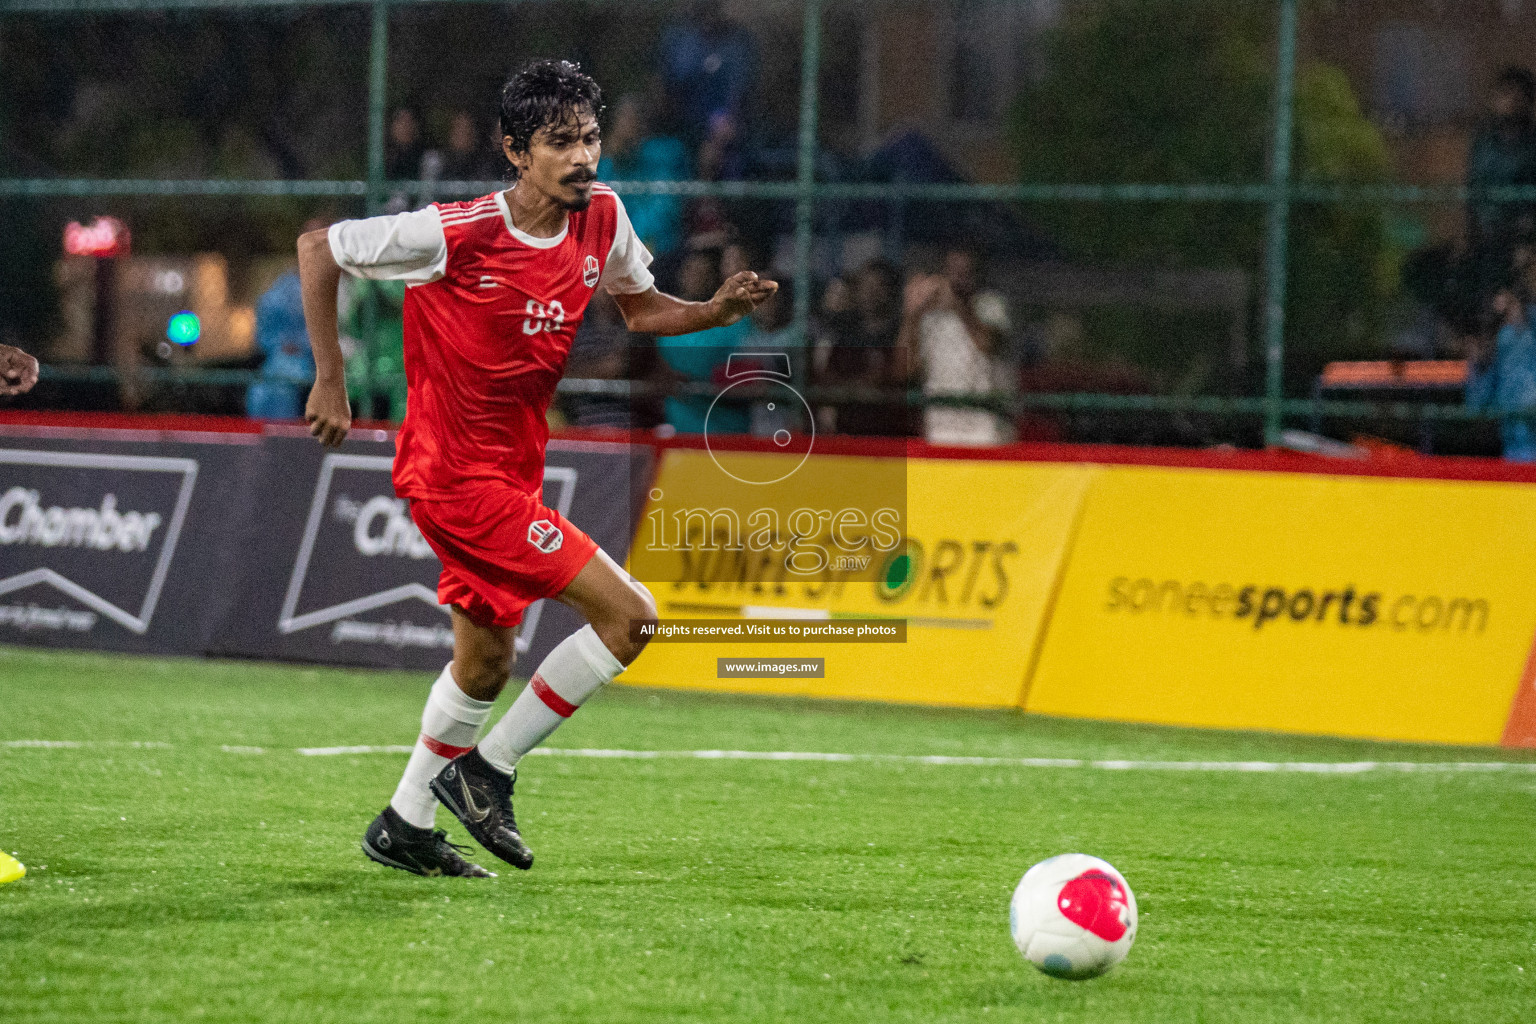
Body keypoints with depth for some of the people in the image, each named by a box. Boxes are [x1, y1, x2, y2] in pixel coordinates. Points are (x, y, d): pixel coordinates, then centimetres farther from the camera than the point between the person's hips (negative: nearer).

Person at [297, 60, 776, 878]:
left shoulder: (601, 218, -3)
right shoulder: (457, 234, -21)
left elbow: (641, 310, 13)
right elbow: (318, 249, -11)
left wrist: (719, 311, -7)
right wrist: (330, 382, -12)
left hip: (513, 469, 8)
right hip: (456, 474, -8)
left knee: (485, 662, 21)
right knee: (629, 614, -13)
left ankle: (404, 825, 37)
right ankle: (485, 771, -1)